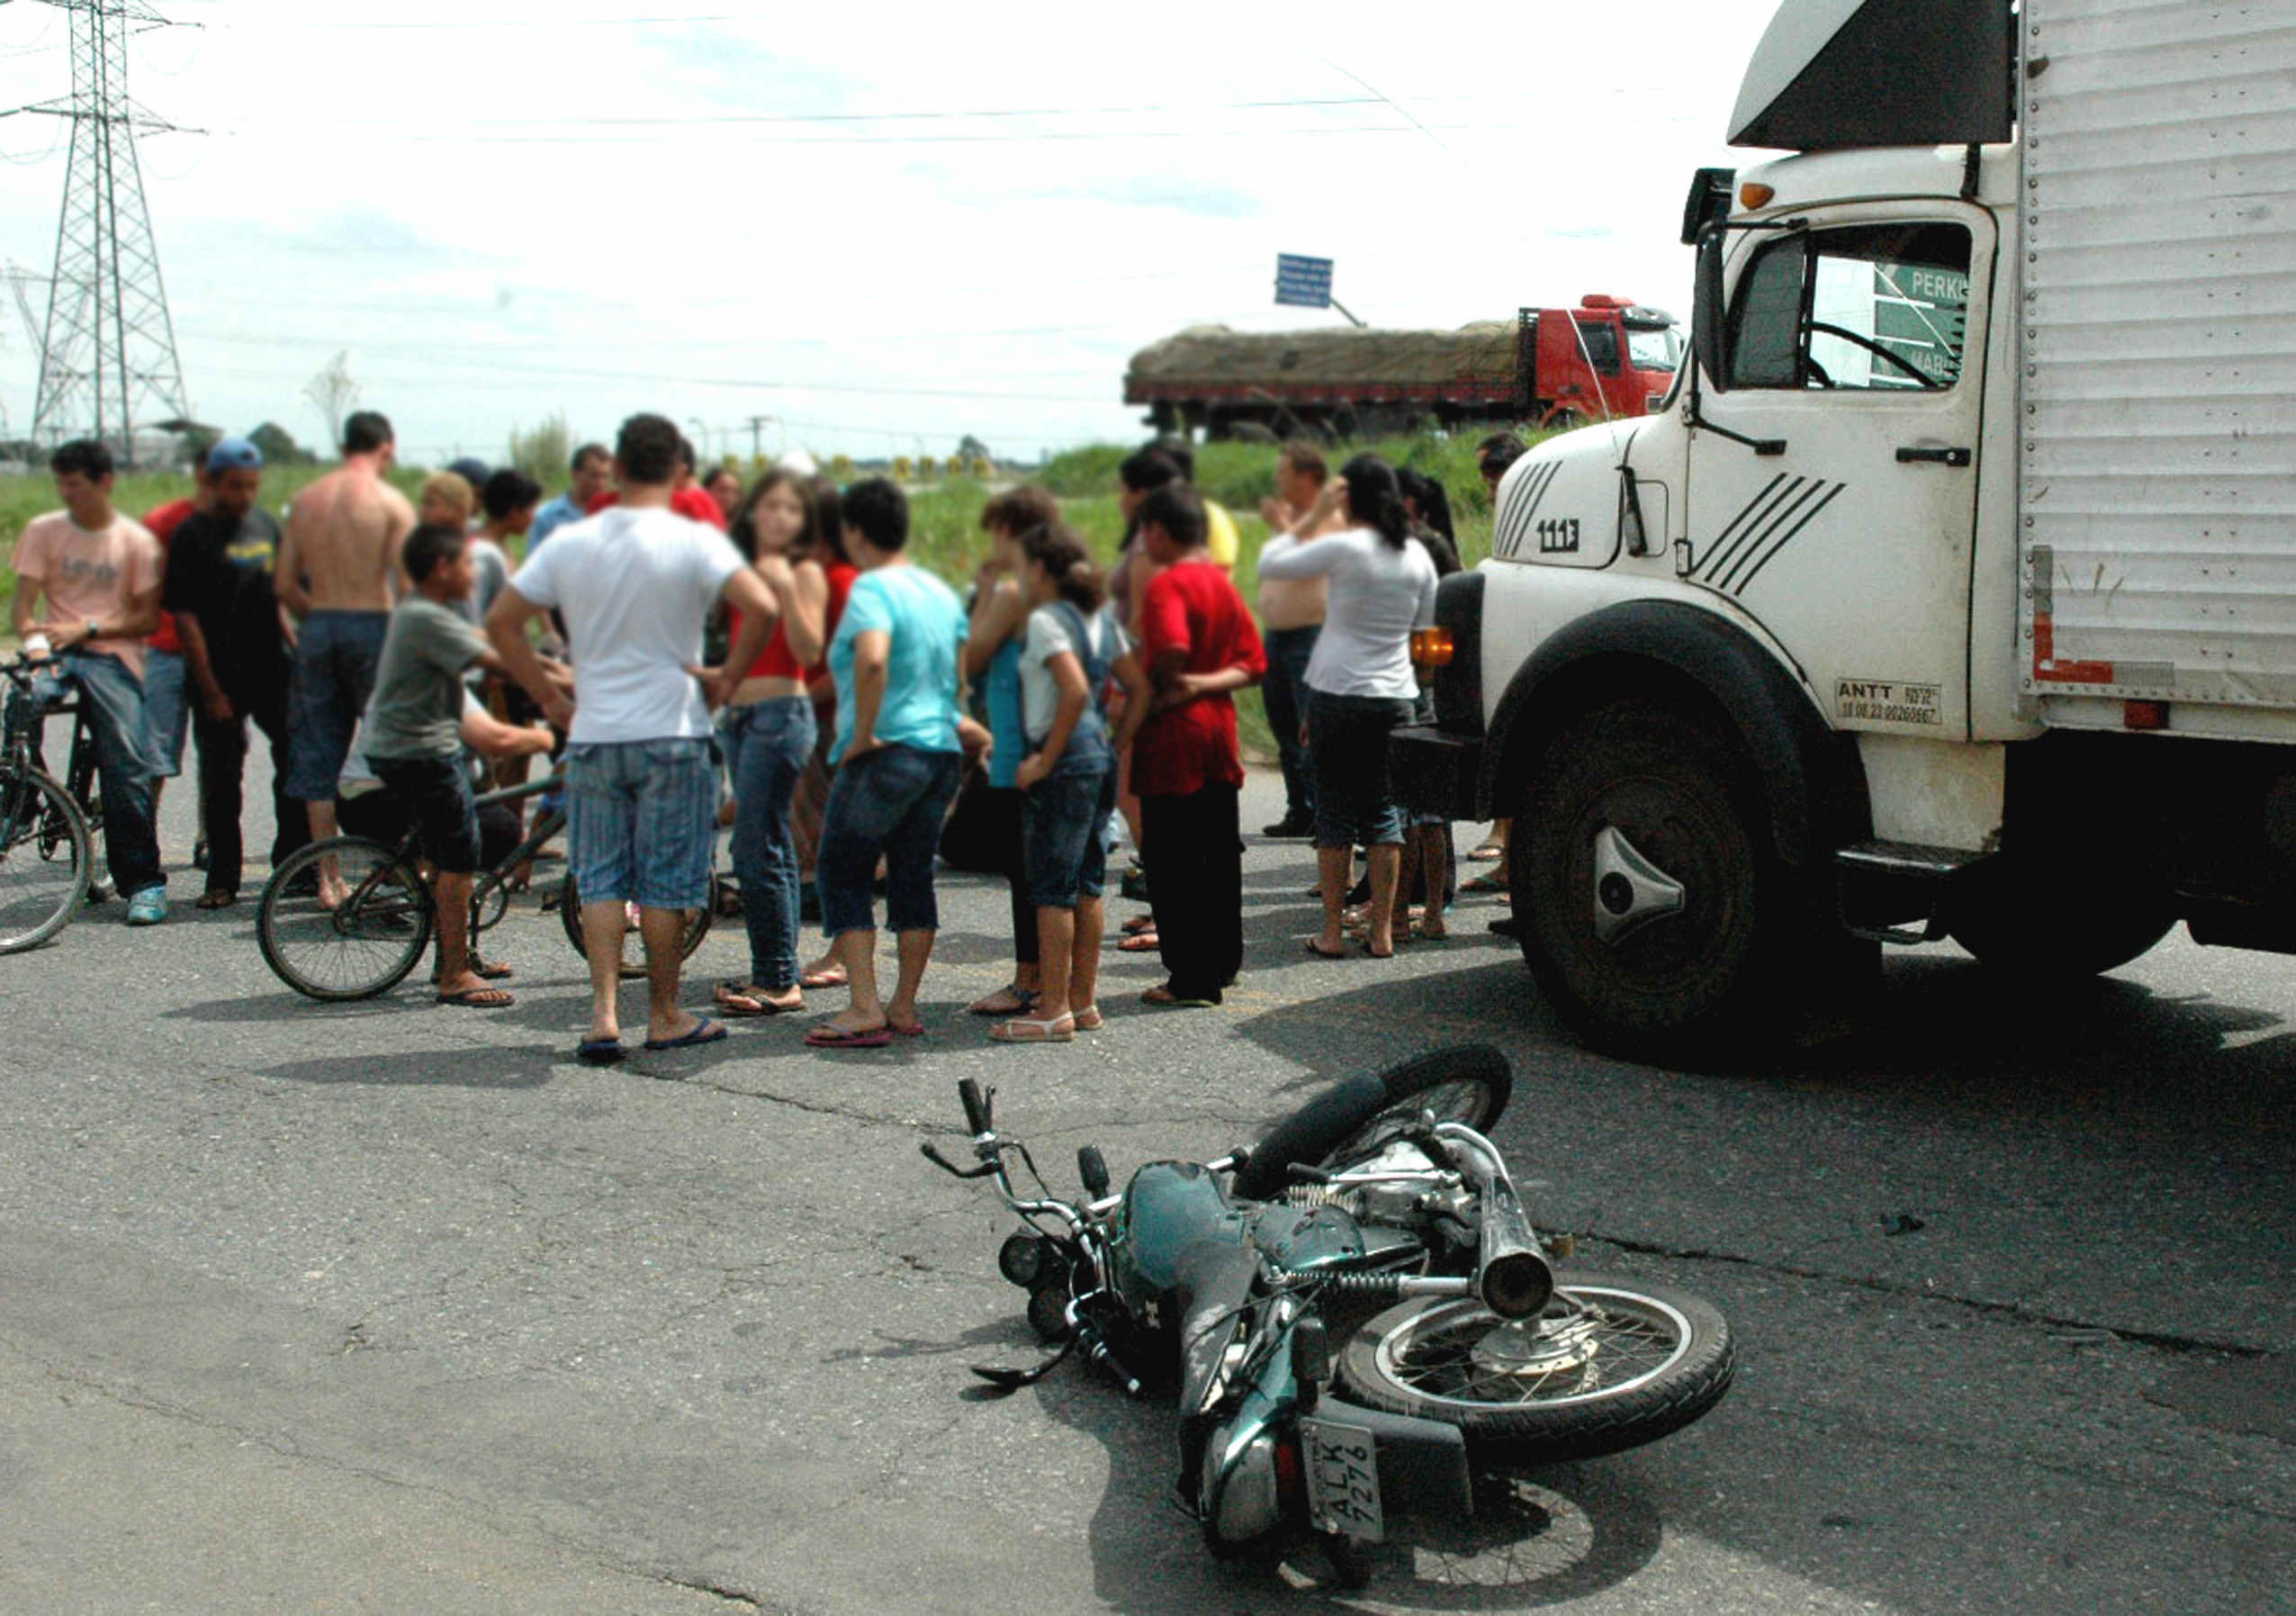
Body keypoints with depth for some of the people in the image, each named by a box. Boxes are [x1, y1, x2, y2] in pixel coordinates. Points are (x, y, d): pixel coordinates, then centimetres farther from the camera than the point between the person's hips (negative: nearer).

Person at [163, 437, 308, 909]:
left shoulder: (266, 525, 10)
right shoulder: (192, 535, -6)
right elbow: (185, 617, -9)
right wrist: (210, 690, -13)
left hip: (271, 670, 5)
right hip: (221, 675, -5)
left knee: (297, 761, 3)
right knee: (221, 782, 1)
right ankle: (222, 880, 10)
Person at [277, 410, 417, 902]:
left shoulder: (305, 501, 9)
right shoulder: (391, 502, -5)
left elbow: (284, 585, 7)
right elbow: (408, 583, -13)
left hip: (317, 627, 4)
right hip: (373, 626, -4)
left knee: (318, 754, 8)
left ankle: (327, 877, 10)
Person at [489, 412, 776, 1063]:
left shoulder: (569, 543, 3)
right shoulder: (694, 542, -8)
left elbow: (501, 622, 5)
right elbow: (761, 607, -21)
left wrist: (550, 698, 10)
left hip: (593, 736, 3)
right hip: (672, 738, -3)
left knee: (601, 879, 10)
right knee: (665, 881, 7)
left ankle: (603, 1015, 2)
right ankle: (664, 1016, 16)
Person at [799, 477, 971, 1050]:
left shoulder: (872, 589, -13)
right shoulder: (940, 591, 13)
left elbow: (871, 659, -30)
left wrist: (863, 733, -21)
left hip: (886, 755, -8)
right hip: (944, 751, 8)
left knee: (842, 875, 1)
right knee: (913, 879, 12)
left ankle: (864, 1008, -5)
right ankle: (904, 1007, 15)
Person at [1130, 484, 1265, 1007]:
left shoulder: (1165, 584, -14)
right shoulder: (1223, 584, 11)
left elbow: (1172, 648, -32)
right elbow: (1254, 663, 8)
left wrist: (1170, 684, -13)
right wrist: (1204, 684, -4)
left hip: (1173, 734, -8)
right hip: (1218, 729, 8)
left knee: (1175, 860, -1)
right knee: (1220, 852, 15)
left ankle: (1192, 979, 2)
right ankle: (1222, 961, 25)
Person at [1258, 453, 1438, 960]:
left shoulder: (1343, 548, -12)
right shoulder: (1416, 555, 5)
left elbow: (1270, 563, -4)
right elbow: (1426, 628, 13)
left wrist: (1315, 514, 0)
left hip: (1338, 694, -4)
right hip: (1395, 696, 4)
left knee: (1335, 808, 4)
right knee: (1383, 809, 9)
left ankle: (1333, 931, 6)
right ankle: (1381, 931, 9)